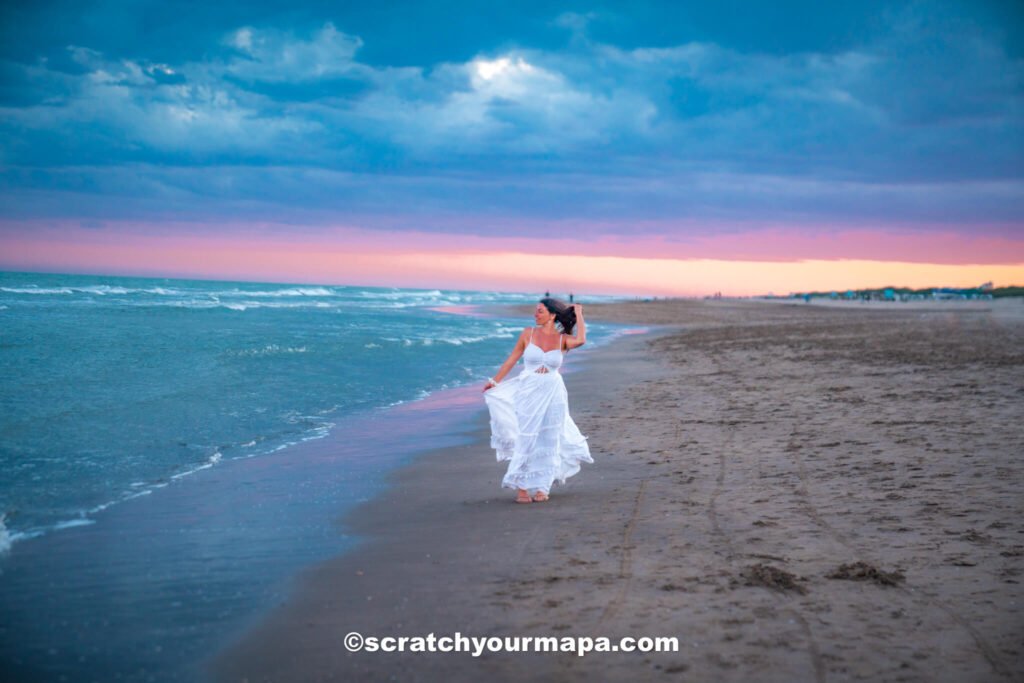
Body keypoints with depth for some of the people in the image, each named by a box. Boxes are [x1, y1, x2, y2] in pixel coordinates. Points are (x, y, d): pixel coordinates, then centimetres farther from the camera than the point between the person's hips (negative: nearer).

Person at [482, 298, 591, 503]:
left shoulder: (562, 339, -2)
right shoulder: (528, 334, 0)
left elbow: (581, 340, -23)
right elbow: (512, 359, 7)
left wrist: (578, 314, -11)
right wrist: (495, 381, 10)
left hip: (552, 396, 0)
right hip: (528, 393, 0)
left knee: (547, 441, 6)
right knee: (526, 439, -1)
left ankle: (541, 487, 17)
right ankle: (521, 487, 5)